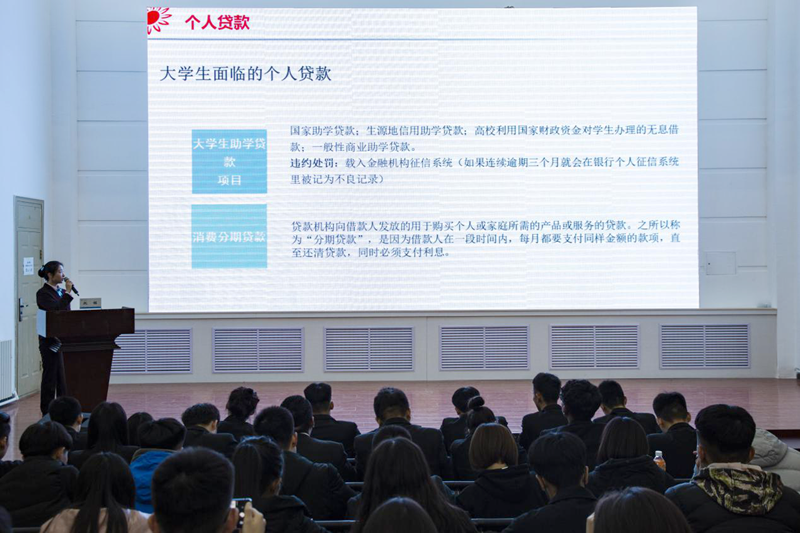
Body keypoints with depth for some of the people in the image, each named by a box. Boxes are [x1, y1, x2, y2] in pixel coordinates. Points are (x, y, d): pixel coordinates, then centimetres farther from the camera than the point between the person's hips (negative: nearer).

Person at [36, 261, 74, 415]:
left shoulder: (62, 291, 13)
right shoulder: (43, 293, -9)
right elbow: (56, 309, -24)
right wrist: (68, 293, -19)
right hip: (51, 341, -7)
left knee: (64, 378, 8)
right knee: (51, 377, 0)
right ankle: (48, 414, 8)